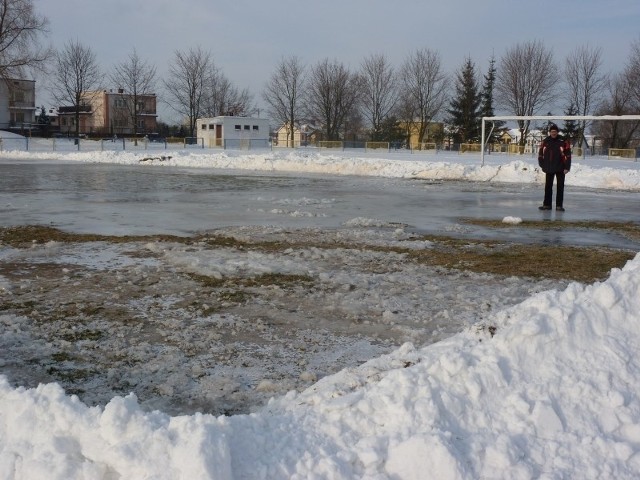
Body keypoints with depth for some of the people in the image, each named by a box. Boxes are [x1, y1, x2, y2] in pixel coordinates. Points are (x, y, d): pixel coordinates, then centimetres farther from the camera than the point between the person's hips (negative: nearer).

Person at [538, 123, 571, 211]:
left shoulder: (563, 142, -6)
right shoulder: (545, 142, 2)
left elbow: (568, 155, -5)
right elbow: (540, 154, 9)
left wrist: (567, 167, -9)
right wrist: (543, 166, 3)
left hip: (560, 168, -2)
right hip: (549, 169, 3)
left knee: (560, 187, 2)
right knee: (548, 187, 8)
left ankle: (559, 205, 8)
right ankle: (547, 204, 15)